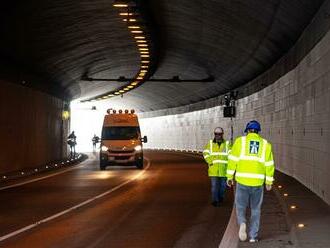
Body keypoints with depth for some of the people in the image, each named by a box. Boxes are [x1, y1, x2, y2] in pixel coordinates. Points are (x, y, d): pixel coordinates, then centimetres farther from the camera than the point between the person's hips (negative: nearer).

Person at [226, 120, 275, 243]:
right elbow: (269, 165, 6)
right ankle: (253, 236, 11)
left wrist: (229, 177, 4)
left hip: (242, 180, -1)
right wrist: (269, 182, 12)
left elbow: (233, 160, -1)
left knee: (241, 206, 12)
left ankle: (242, 223, -17)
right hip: (258, 181, 1)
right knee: (255, 209, 14)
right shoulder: (265, 144, 8)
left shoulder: (240, 141, 4)